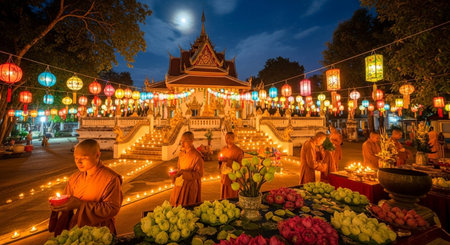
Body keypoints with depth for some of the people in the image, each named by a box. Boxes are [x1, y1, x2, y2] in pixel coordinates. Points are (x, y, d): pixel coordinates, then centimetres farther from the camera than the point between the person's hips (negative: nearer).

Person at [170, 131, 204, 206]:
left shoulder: (196, 156, -18)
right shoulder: (182, 153, 4)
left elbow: (199, 174, -17)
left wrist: (184, 172, -22)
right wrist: (176, 174, -5)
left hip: (190, 186, -6)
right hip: (180, 184, 6)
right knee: (176, 205, 13)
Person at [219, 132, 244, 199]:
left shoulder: (238, 151, -11)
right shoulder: (223, 149, 9)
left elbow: (240, 165, -16)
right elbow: (220, 159, 19)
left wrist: (228, 160, -24)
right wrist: (220, 160, -4)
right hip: (224, 176, 6)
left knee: (231, 199, 4)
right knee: (223, 196, 14)